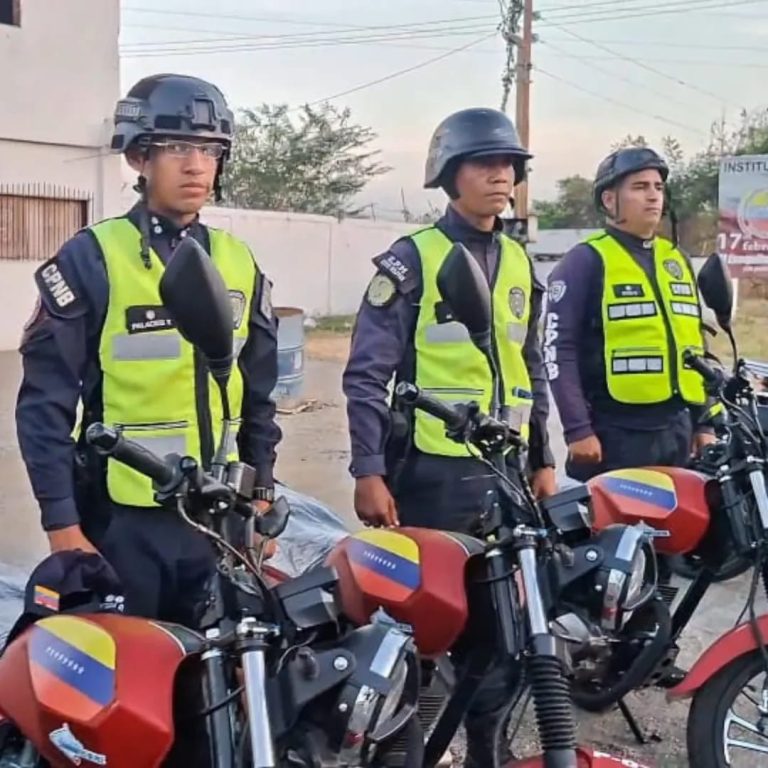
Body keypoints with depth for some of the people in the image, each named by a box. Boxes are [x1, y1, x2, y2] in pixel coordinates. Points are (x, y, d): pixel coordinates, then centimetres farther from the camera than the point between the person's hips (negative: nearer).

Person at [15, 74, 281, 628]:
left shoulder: (240, 263, 8)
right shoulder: (91, 259, -7)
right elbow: (45, 401, -8)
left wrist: (261, 495, 11)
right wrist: (62, 523, -11)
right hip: (122, 520, -4)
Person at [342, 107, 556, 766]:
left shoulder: (520, 264, 13)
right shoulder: (412, 259, -6)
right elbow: (366, 374, -9)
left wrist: (543, 458, 16)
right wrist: (368, 471, -14)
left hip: (505, 471, 6)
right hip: (431, 471, -5)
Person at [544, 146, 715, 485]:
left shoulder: (677, 260, 17)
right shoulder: (586, 261, -5)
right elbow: (559, 348, -10)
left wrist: (704, 422, 16)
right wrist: (578, 429, -15)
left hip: (679, 430, 7)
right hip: (617, 434, -7)